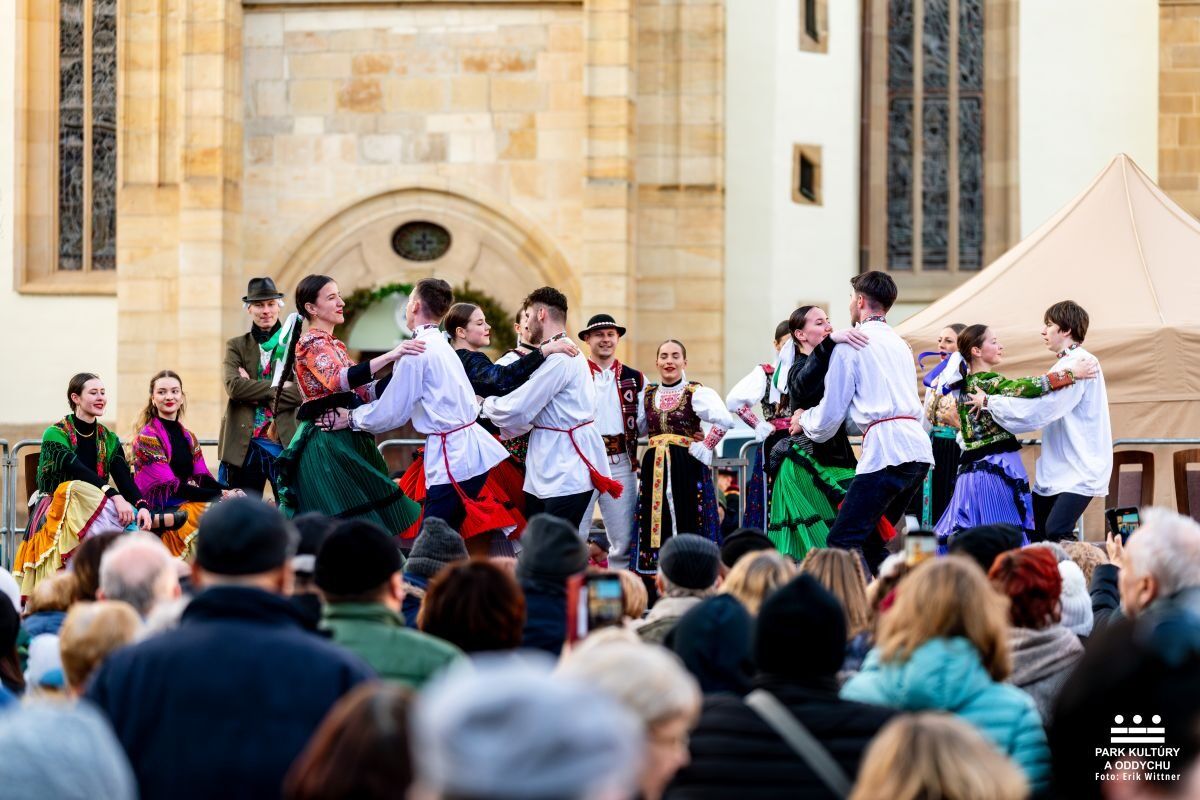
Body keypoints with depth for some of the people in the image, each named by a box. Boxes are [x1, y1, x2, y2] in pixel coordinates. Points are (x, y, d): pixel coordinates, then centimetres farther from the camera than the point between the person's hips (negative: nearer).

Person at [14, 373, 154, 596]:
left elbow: (124, 478, -5)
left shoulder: (109, 440, 10)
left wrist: (141, 506, -26)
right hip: (54, 511, -5)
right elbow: (77, 470, -22)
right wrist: (113, 495, -37)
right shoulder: (55, 434, -6)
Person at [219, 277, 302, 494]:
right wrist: (280, 388, -10)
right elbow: (233, 386, -7)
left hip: (286, 443, -1)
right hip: (244, 445, 1)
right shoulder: (236, 346, 11)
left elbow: (302, 392, -5)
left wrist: (255, 390, -9)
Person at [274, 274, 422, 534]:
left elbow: (363, 391, 14)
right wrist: (389, 357, -33)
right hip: (327, 442, -9)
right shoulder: (311, 343, -8)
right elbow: (337, 381, -27)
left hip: (348, 439, 9)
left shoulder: (334, 344, 20)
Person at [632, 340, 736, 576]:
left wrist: (703, 449, -14)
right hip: (654, 468, 5)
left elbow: (724, 420, -17)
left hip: (688, 467, -5)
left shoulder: (697, 393, -4)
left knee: (687, 525, -5)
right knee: (656, 527, 3)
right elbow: (638, 429, 19)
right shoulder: (647, 395, 13)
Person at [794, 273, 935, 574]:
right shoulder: (900, 344, 25)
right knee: (871, 542, 15)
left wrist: (804, 421, 24)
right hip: (919, 449, 8)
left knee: (843, 541, -8)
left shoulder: (850, 345, 2)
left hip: (885, 449, -8)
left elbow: (831, 413, 2)